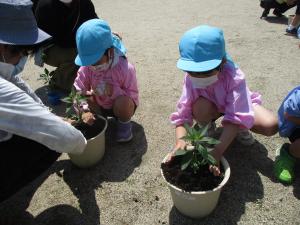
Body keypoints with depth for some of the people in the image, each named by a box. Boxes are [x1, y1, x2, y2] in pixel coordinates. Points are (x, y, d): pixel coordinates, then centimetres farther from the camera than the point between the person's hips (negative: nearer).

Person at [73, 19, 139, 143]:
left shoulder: (125, 68, -28)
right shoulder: (86, 67, -18)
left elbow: (133, 96, -23)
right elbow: (78, 91, -17)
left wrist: (114, 91, -40)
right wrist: (84, 112, -34)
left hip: (121, 107, -4)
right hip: (100, 106, 4)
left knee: (122, 101, -38)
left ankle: (124, 123, -4)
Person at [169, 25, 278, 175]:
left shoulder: (234, 77, -37)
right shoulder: (190, 79, -29)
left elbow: (236, 117, -42)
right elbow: (181, 116, -30)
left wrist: (217, 152, -52)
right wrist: (180, 142, -49)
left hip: (236, 105, -1)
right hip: (212, 107, 1)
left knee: (271, 125, -26)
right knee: (200, 108, -36)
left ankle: (241, 128, 8)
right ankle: (207, 127, 1)